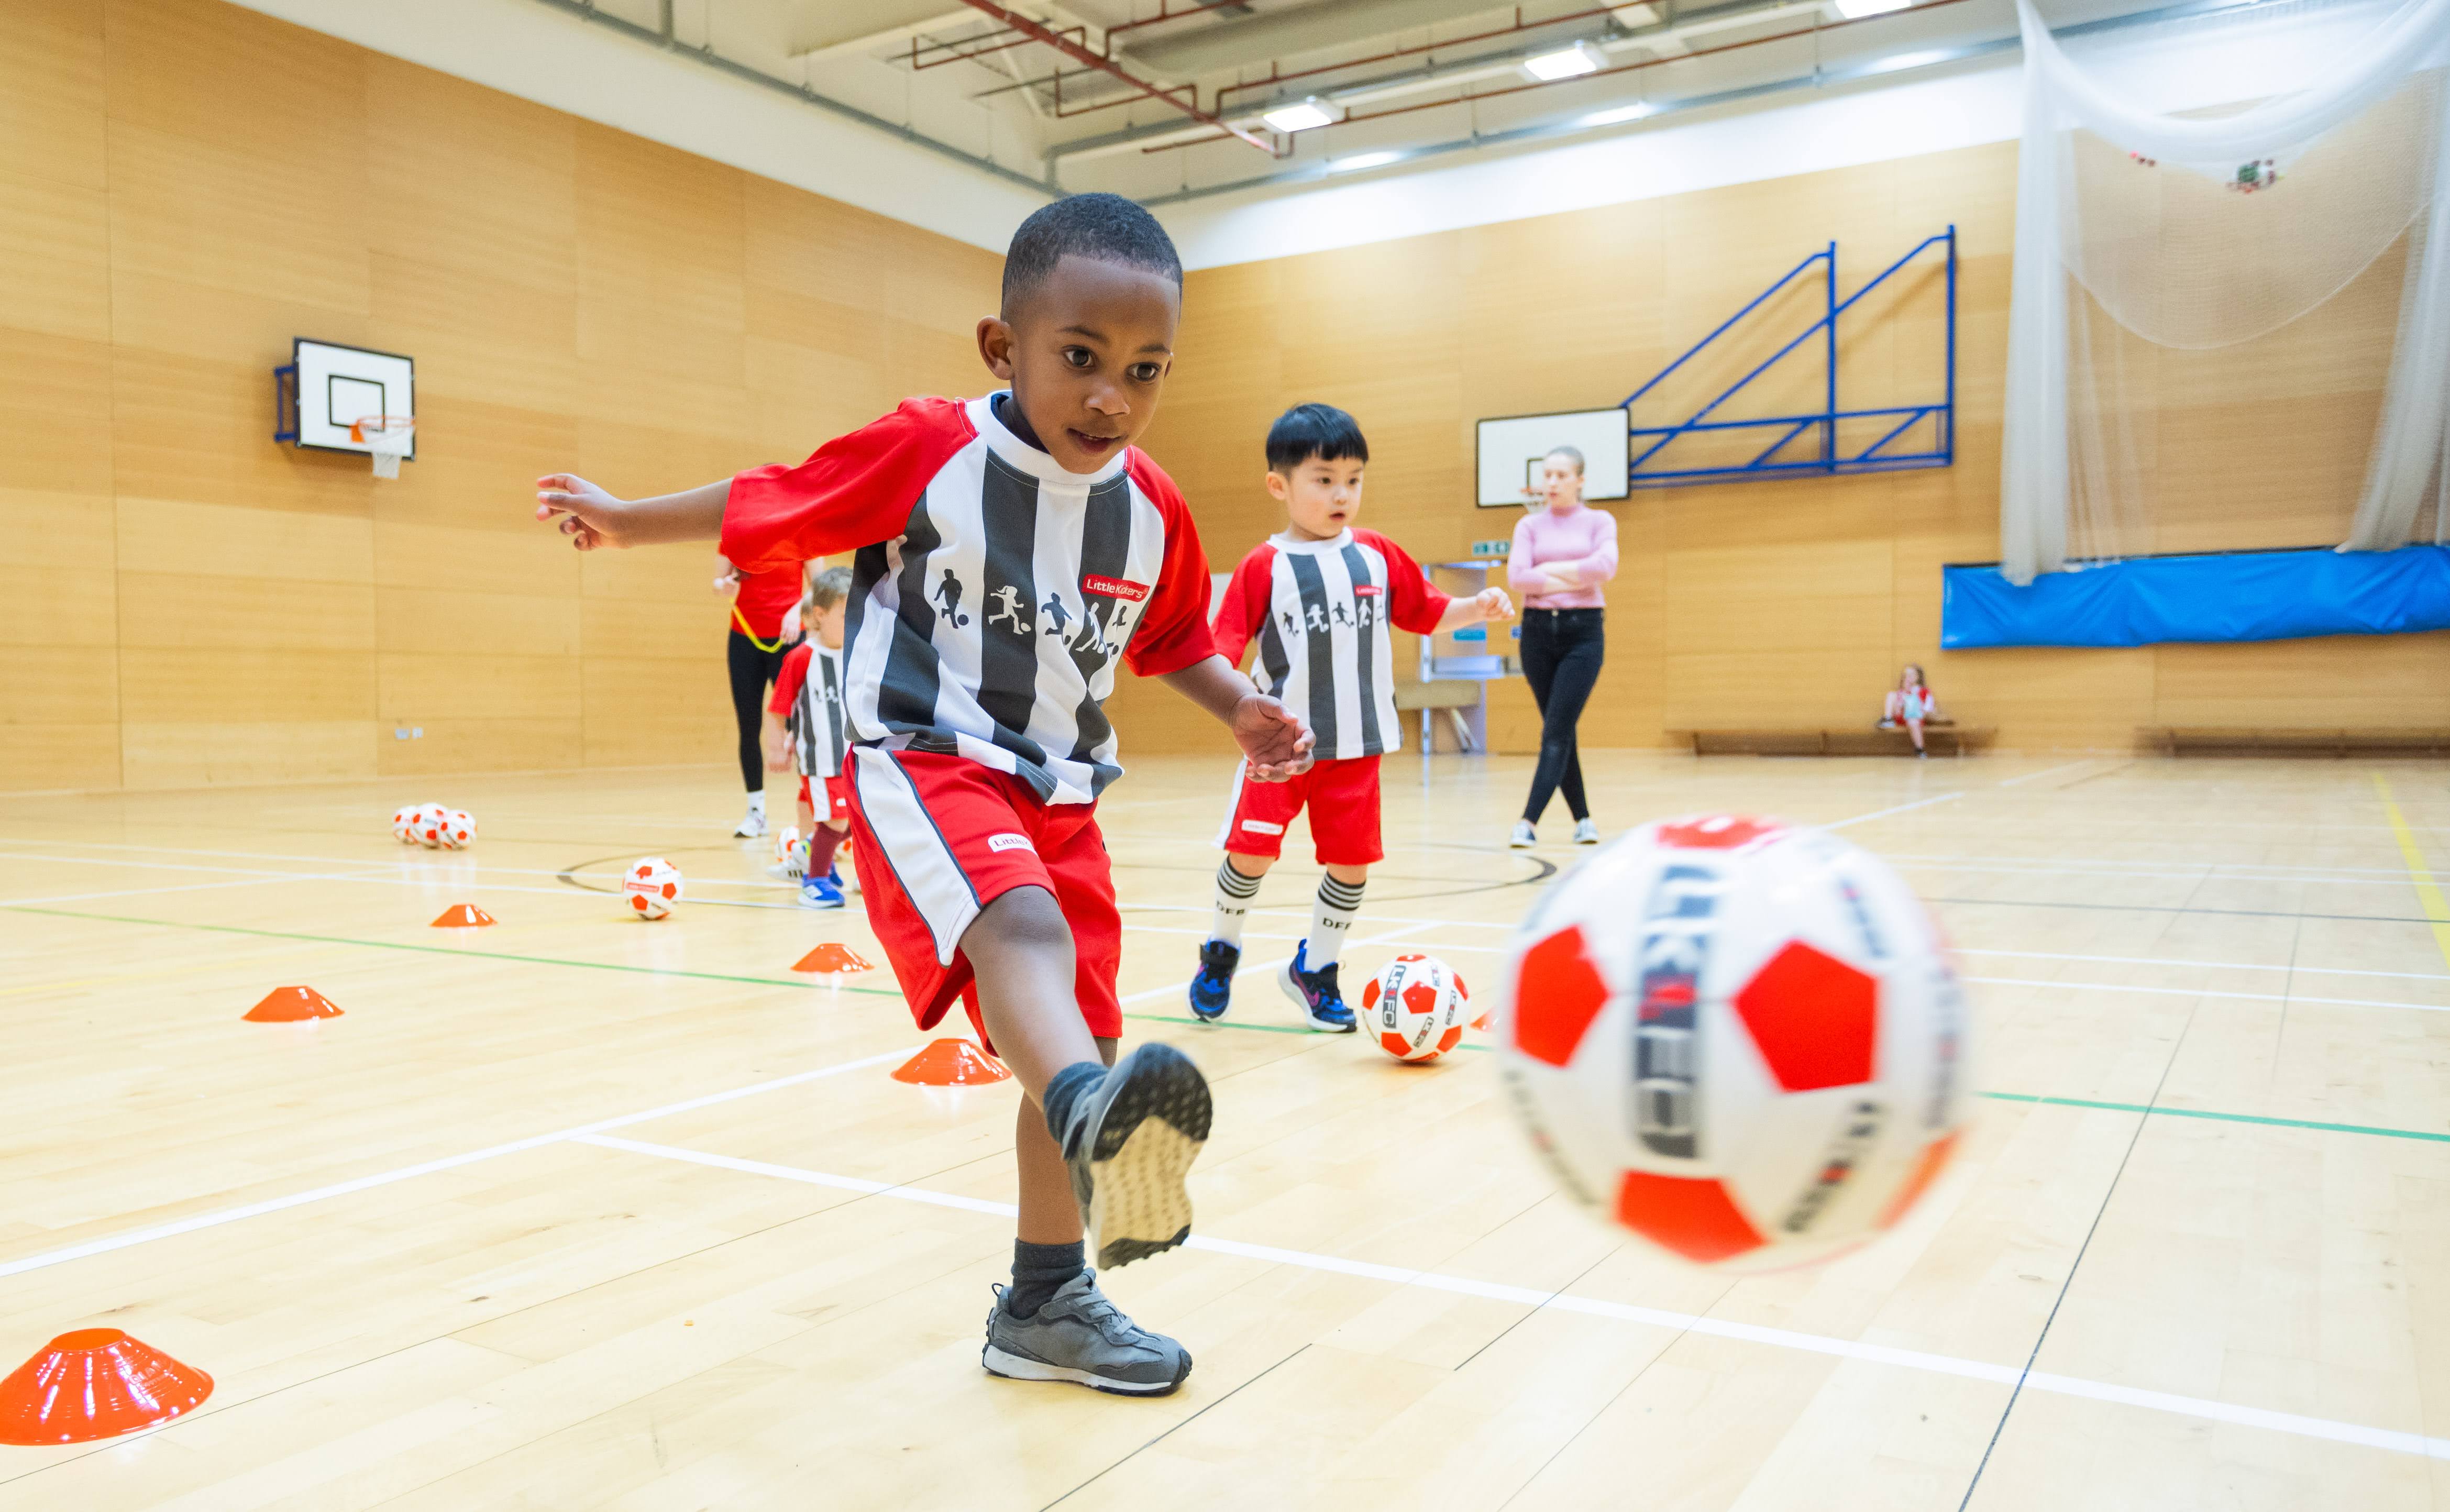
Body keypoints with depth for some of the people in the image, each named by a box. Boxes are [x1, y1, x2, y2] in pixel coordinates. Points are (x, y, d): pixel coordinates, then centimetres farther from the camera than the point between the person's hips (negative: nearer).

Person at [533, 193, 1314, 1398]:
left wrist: (1239, 710, 1)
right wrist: (626, 520, 11)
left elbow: (1172, 638, 18)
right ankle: (1098, 1120, -66)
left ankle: (1045, 1306, 23)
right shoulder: (928, 451, -11)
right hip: (925, 764, -5)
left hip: (1059, 794, 6)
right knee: (1021, 928, -37)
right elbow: (770, 505, 2)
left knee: (1082, 1043, 7)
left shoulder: (1153, 511, 1)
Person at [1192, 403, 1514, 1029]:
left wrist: (1479, 607, -3)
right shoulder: (1264, 567, -6)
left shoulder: (1378, 556, 5)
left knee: (1352, 862, 5)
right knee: (1251, 853, -3)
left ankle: (1313, 969, 28)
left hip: (1356, 743, 3)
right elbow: (1221, 650, -9)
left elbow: (1427, 613, 14)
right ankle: (1221, 952, 26)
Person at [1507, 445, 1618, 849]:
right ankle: (1583, 818, 17)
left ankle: (1529, 821, -15)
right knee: (1560, 732, 7)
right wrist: (1573, 579, -9)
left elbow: (1605, 566, -14)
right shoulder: (1530, 525, 8)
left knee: (1556, 731, -10)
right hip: (1538, 630, 3)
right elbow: (1517, 576, -8)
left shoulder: (1599, 521, 5)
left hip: (1583, 631, -3)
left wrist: (1549, 571, -9)